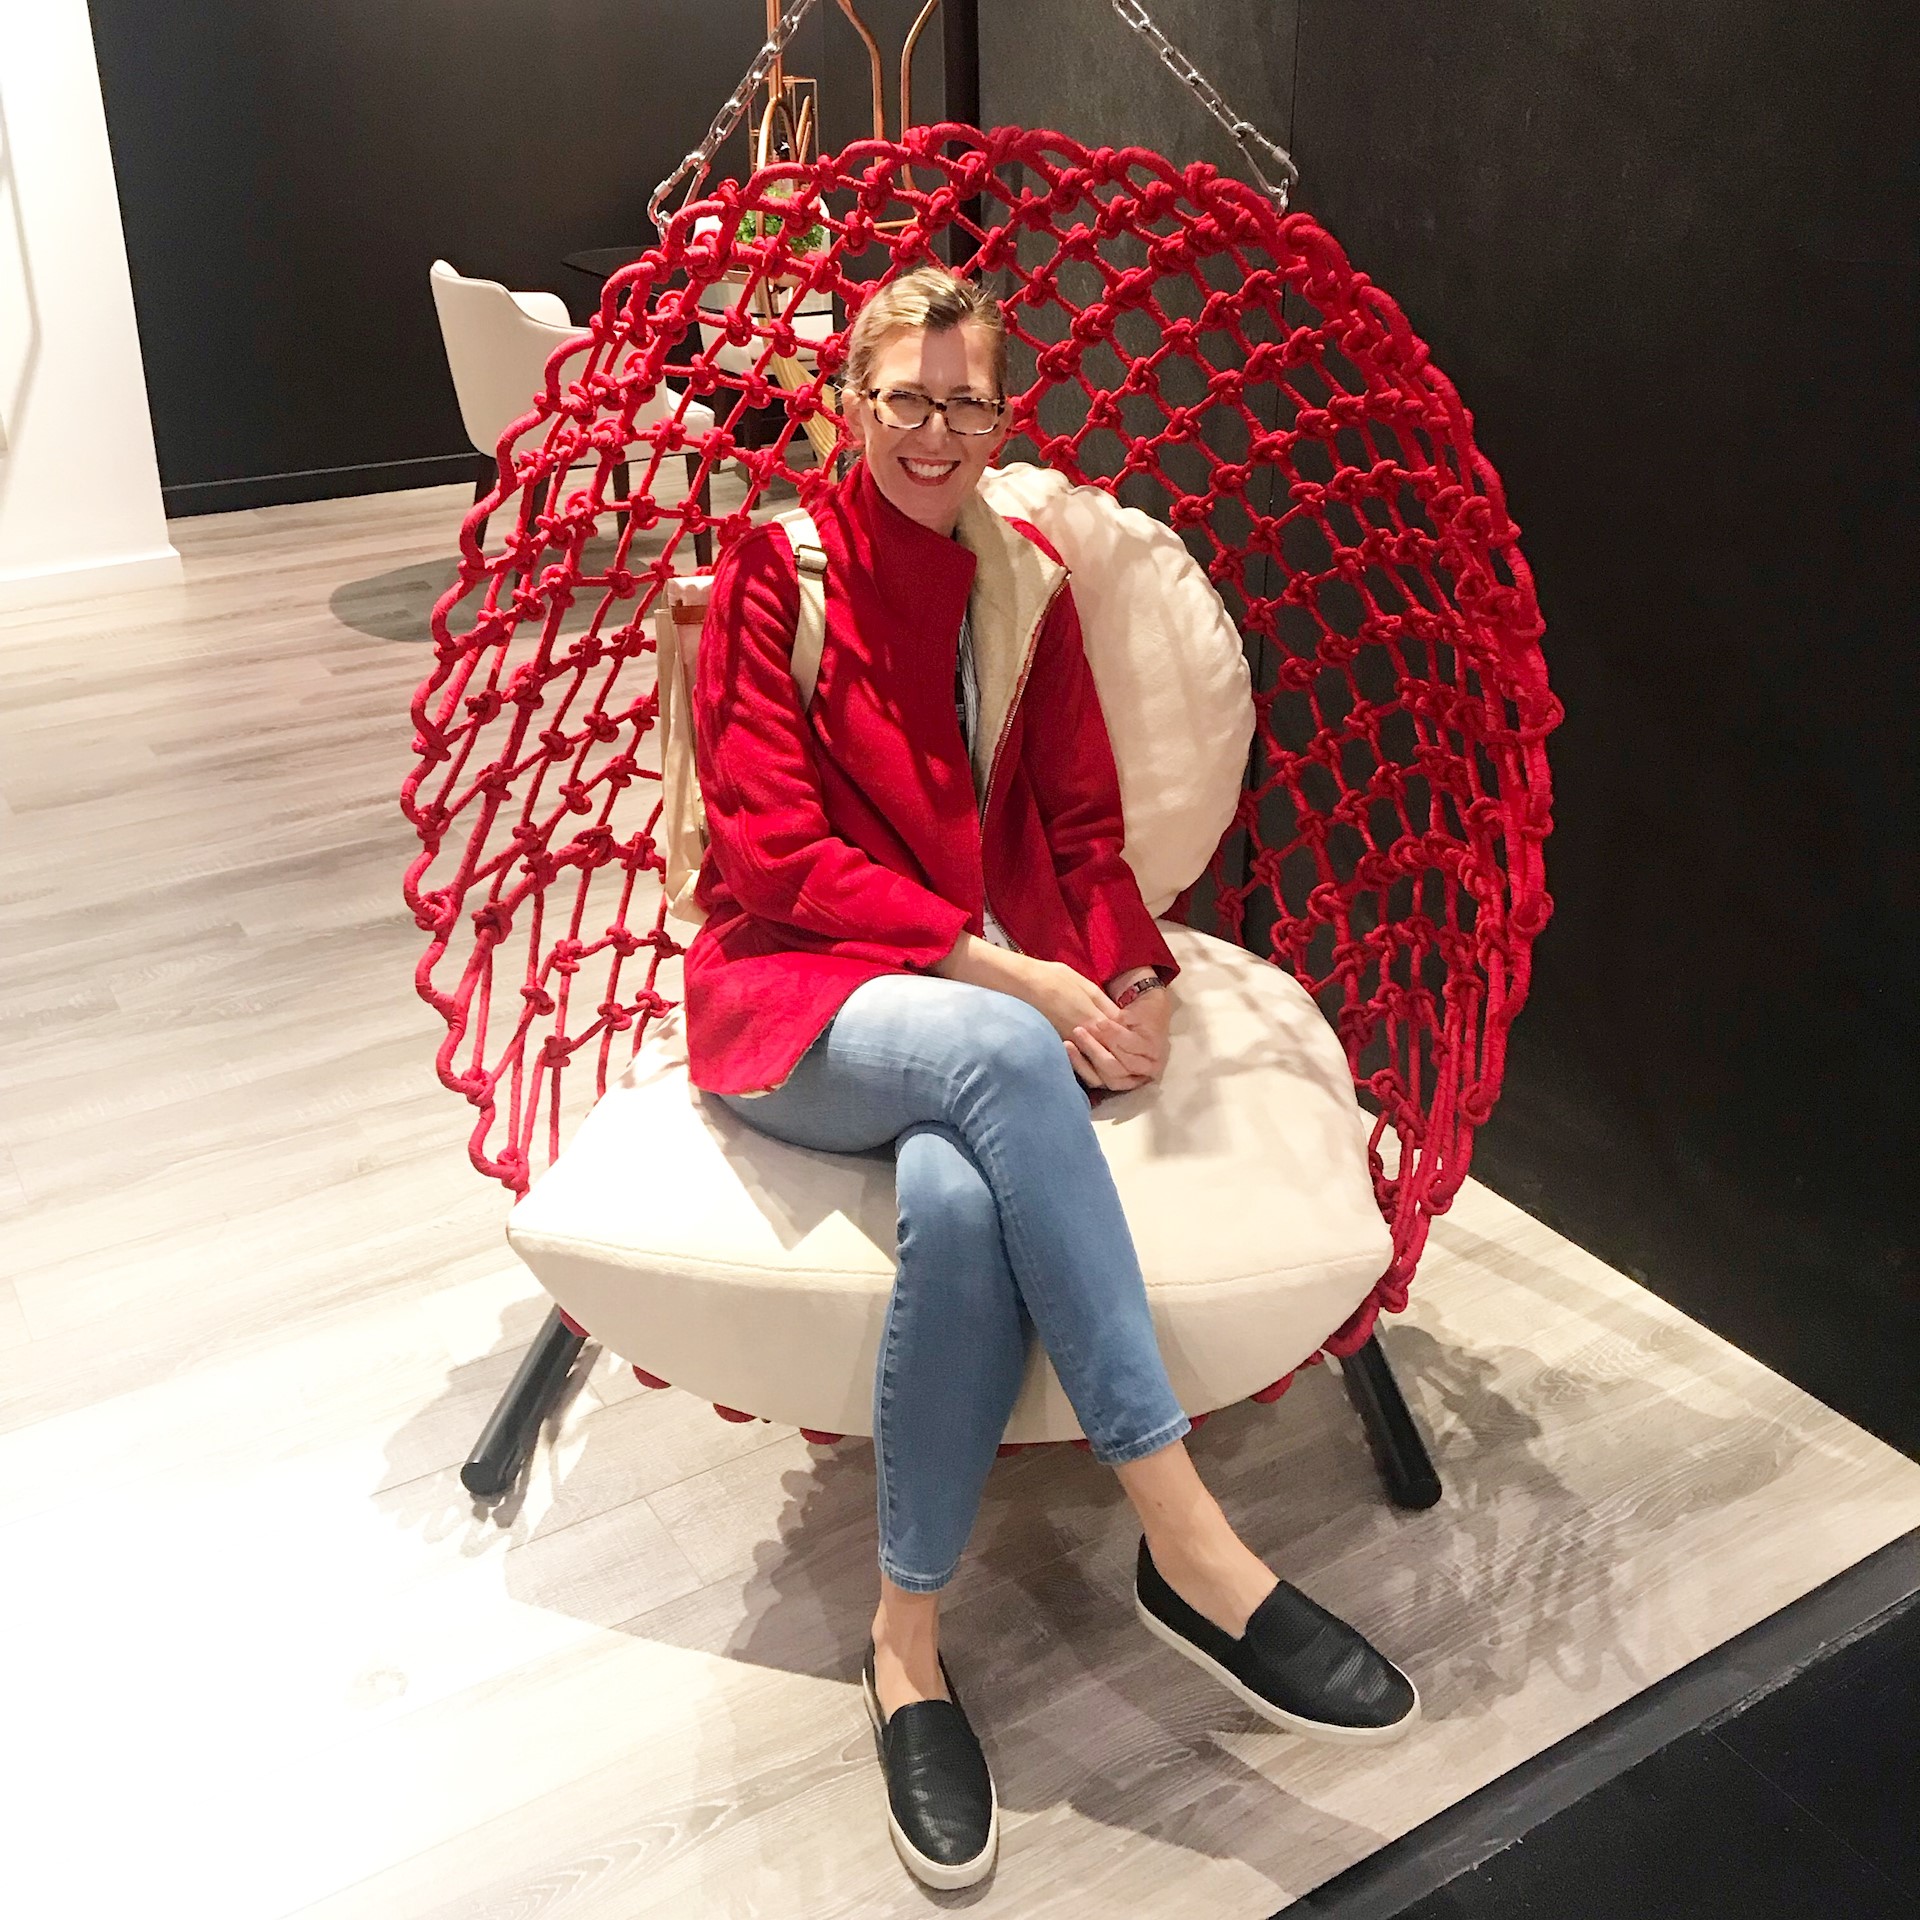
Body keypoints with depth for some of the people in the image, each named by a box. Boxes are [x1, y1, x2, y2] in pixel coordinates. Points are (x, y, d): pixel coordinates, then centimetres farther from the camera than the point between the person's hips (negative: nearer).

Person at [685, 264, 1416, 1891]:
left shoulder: (1027, 582, 12)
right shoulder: (776, 569, -1)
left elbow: (1085, 829, 13)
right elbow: (776, 852, -9)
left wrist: (1135, 979, -8)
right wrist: (1003, 973, -18)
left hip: (994, 1010, 3)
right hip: (796, 1001, -3)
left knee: (963, 1202, -34)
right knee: (1004, 1059, -37)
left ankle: (910, 1640, -18)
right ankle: (1189, 1545, -32)